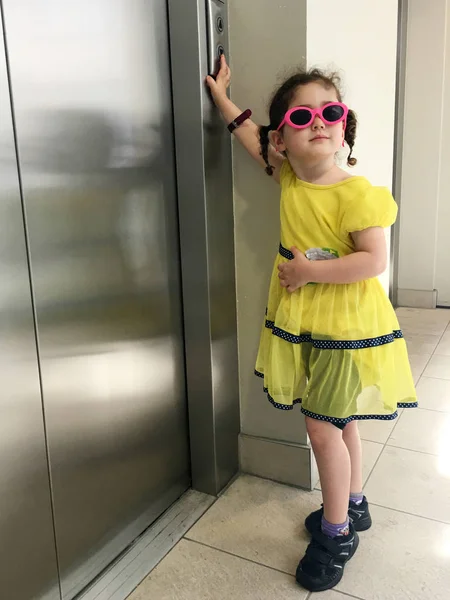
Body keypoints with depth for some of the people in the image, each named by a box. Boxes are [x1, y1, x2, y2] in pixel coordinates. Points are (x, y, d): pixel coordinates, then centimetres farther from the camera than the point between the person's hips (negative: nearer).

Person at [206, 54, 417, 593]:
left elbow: (373, 261, -25)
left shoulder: (358, 194, -19)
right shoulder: (288, 178, 1)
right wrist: (222, 98, 21)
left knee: (323, 426, 0)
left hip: (346, 326, -7)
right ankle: (353, 504, 43)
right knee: (337, 421, 21)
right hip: (302, 322, 7)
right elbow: (254, 139, 19)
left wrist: (309, 270, -22)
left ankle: (337, 532, 23)